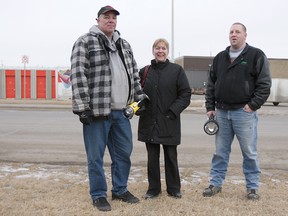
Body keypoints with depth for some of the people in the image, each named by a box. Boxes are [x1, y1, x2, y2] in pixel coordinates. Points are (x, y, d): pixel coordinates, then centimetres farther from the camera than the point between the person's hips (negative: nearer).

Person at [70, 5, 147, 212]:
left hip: (121, 111, 6)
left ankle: (120, 190, 30)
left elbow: (134, 74, 23)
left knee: (124, 153, 14)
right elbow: (78, 75, -12)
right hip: (97, 110, -6)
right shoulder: (85, 42, -3)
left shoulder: (125, 45, 17)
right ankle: (99, 195, 19)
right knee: (96, 156, 4)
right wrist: (83, 106, -17)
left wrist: (140, 97, 15)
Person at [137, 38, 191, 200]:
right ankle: (154, 188, 23)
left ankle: (174, 188, 24)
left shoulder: (177, 70, -1)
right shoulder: (145, 71, 7)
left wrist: (172, 111, -12)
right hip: (149, 122, 2)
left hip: (170, 123, -2)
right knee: (152, 157, 9)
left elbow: (185, 94, -3)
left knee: (171, 156, 9)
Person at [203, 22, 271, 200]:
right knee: (220, 152, 11)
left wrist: (253, 105, -13)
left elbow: (264, 84, -6)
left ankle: (252, 187, 17)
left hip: (244, 112, -4)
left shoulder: (256, 55, -1)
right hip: (221, 112, 4)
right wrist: (210, 107, 7)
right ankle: (216, 184, 21)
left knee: (250, 152, 4)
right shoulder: (220, 57, 13)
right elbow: (211, 84, 14)